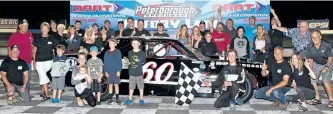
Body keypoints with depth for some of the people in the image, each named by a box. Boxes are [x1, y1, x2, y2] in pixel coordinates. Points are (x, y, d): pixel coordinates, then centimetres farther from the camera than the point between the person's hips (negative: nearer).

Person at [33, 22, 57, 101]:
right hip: (39, 61, -1)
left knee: (44, 77, 4)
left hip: (49, 60, 1)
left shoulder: (51, 39, 5)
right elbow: (34, 51, 7)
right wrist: (34, 61, 1)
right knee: (43, 77, -9)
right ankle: (46, 95, -10)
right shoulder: (38, 39, 4)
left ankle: (42, 92, 21)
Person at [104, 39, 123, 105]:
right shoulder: (107, 53, 8)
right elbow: (105, 63, 8)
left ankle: (117, 99, 9)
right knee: (110, 85, 9)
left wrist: (119, 70, -10)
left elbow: (120, 62, -4)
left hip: (116, 72, -3)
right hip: (109, 72, 3)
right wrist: (105, 71, 1)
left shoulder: (118, 52, -2)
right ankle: (110, 98, 15)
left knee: (116, 84, 3)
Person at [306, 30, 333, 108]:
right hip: (316, 64, 4)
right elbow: (310, 59, -3)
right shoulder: (309, 47, -14)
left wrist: (326, 67, -24)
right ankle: (317, 99, 12)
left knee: (325, 81, -19)